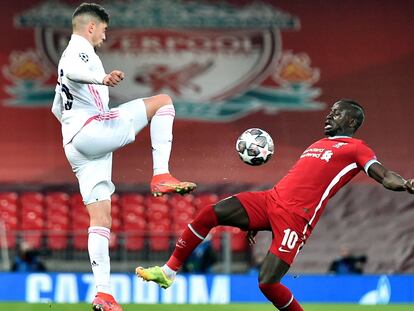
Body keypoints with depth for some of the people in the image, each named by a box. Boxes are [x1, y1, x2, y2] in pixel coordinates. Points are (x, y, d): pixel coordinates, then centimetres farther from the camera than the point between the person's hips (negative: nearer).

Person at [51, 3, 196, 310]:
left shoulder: (68, 56, 30)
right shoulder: (81, 51, -1)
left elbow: (57, 109, 40)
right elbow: (72, 70, -28)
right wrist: (102, 79, -47)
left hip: (74, 144, 9)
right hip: (93, 129, -9)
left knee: (101, 219, 4)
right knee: (162, 101, -6)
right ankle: (161, 175, -19)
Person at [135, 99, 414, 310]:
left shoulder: (356, 148, 4)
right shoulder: (318, 144, 27)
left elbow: (384, 176, -11)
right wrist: (254, 220, 29)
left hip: (297, 217, -7)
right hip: (272, 199, 7)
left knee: (268, 282, -17)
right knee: (210, 213, -9)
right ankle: (169, 272, 1)